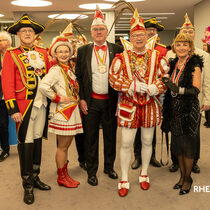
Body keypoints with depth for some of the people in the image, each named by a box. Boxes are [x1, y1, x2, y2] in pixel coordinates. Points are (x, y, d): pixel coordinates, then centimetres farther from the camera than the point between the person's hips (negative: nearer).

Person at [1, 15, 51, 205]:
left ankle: (35, 177, 29)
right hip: (24, 105, -4)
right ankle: (27, 184, 17)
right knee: (26, 143, 2)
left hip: (42, 103, 4)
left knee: (38, 139, 13)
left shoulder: (43, 53, 10)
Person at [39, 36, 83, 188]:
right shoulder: (56, 70, -13)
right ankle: (61, 177, 18)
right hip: (62, 111, -8)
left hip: (73, 110, 8)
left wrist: (79, 100, 10)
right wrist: (57, 98, -19)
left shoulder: (70, 68, 13)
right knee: (63, 146, 3)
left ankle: (65, 174, 28)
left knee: (66, 145, 16)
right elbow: (43, 86, -28)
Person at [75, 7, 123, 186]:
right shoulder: (83, 50, 4)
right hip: (91, 101, 0)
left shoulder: (117, 49, 3)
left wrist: (120, 97, -4)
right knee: (91, 136, 8)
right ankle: (92, 171, 22)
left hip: (111, 100, 0)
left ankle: (109, 167, 30)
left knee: (110, 135, 12)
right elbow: (78, 76, 4)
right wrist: (81, 99, -3)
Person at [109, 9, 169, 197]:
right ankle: (124, 180, 17)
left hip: (150, 105, 2)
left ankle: (144, 174, 33)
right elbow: (114, 79, -5)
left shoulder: (157, 57, 3)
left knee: (147, 141, 12)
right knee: (126, 143, 1)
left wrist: (153, 88, -18)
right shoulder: (122, 58, 1)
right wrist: (133, 86, -17)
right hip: (128, 105, -1)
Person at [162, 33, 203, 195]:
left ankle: (188, 178, 22)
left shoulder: (194, 65, -9)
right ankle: (182, 175, 30)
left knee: (188, 145, 3)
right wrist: (167, 84, -1)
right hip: (174, 110, 6)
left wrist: (177, 89, -28)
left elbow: (196, 89, -18)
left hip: (189, 110, -6)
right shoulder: (173, 64, 10)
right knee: (177, 144, 13)